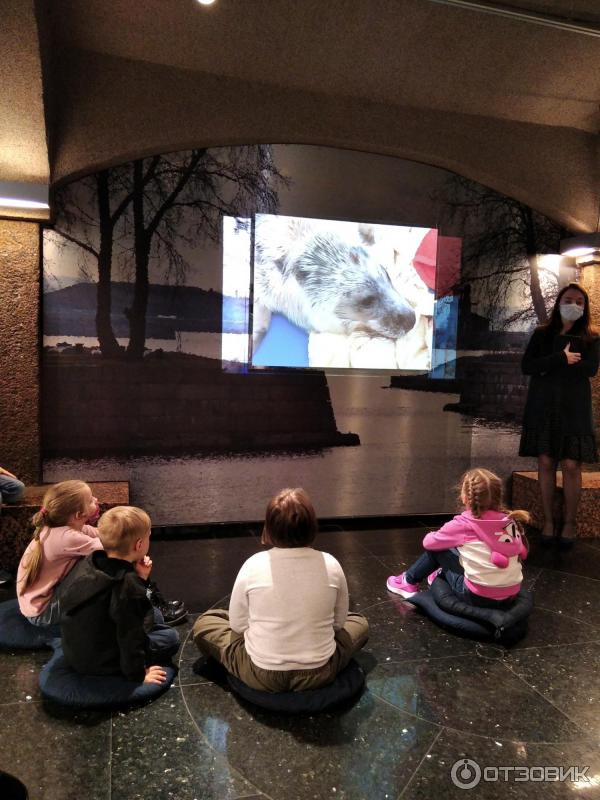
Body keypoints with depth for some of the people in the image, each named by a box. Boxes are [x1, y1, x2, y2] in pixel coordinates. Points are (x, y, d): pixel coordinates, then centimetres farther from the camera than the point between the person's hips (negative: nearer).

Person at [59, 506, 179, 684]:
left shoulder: (89, 563, -4)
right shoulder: (127, 586, -30)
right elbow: (130, 636, -24)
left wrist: (139, 579, -4)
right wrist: (137, 674, -11)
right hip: (98, 664, -8)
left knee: (155, 615, 19)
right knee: (170, 637, 4)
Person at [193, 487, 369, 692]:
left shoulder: (253, 566, -15)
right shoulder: (330, 565, -11)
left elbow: (237, 625, -3)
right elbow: (339, 622, 2)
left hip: (261, 676, -1)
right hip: (319, 674, 2)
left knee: (203, 623, 21)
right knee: (359, 622, 29)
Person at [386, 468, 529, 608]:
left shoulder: (463, 523, -11)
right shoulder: (509, 519, 0)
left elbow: (428, 542, 2)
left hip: (479, 597, -5)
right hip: (511, 595, 5)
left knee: (436, 548, 12)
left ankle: (409, 582, 31)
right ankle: (443, 574, 44)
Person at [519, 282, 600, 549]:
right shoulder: (541, 334, 8)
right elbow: (526, 366, -3)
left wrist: (548, 365, -10)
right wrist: (561, 359, -13)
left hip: (573, 408, -1)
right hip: (543, 406, 1)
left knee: (571, 465, -4)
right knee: (546, 463, 1)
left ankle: (570, 523, 9)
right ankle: (548, 521, 11)